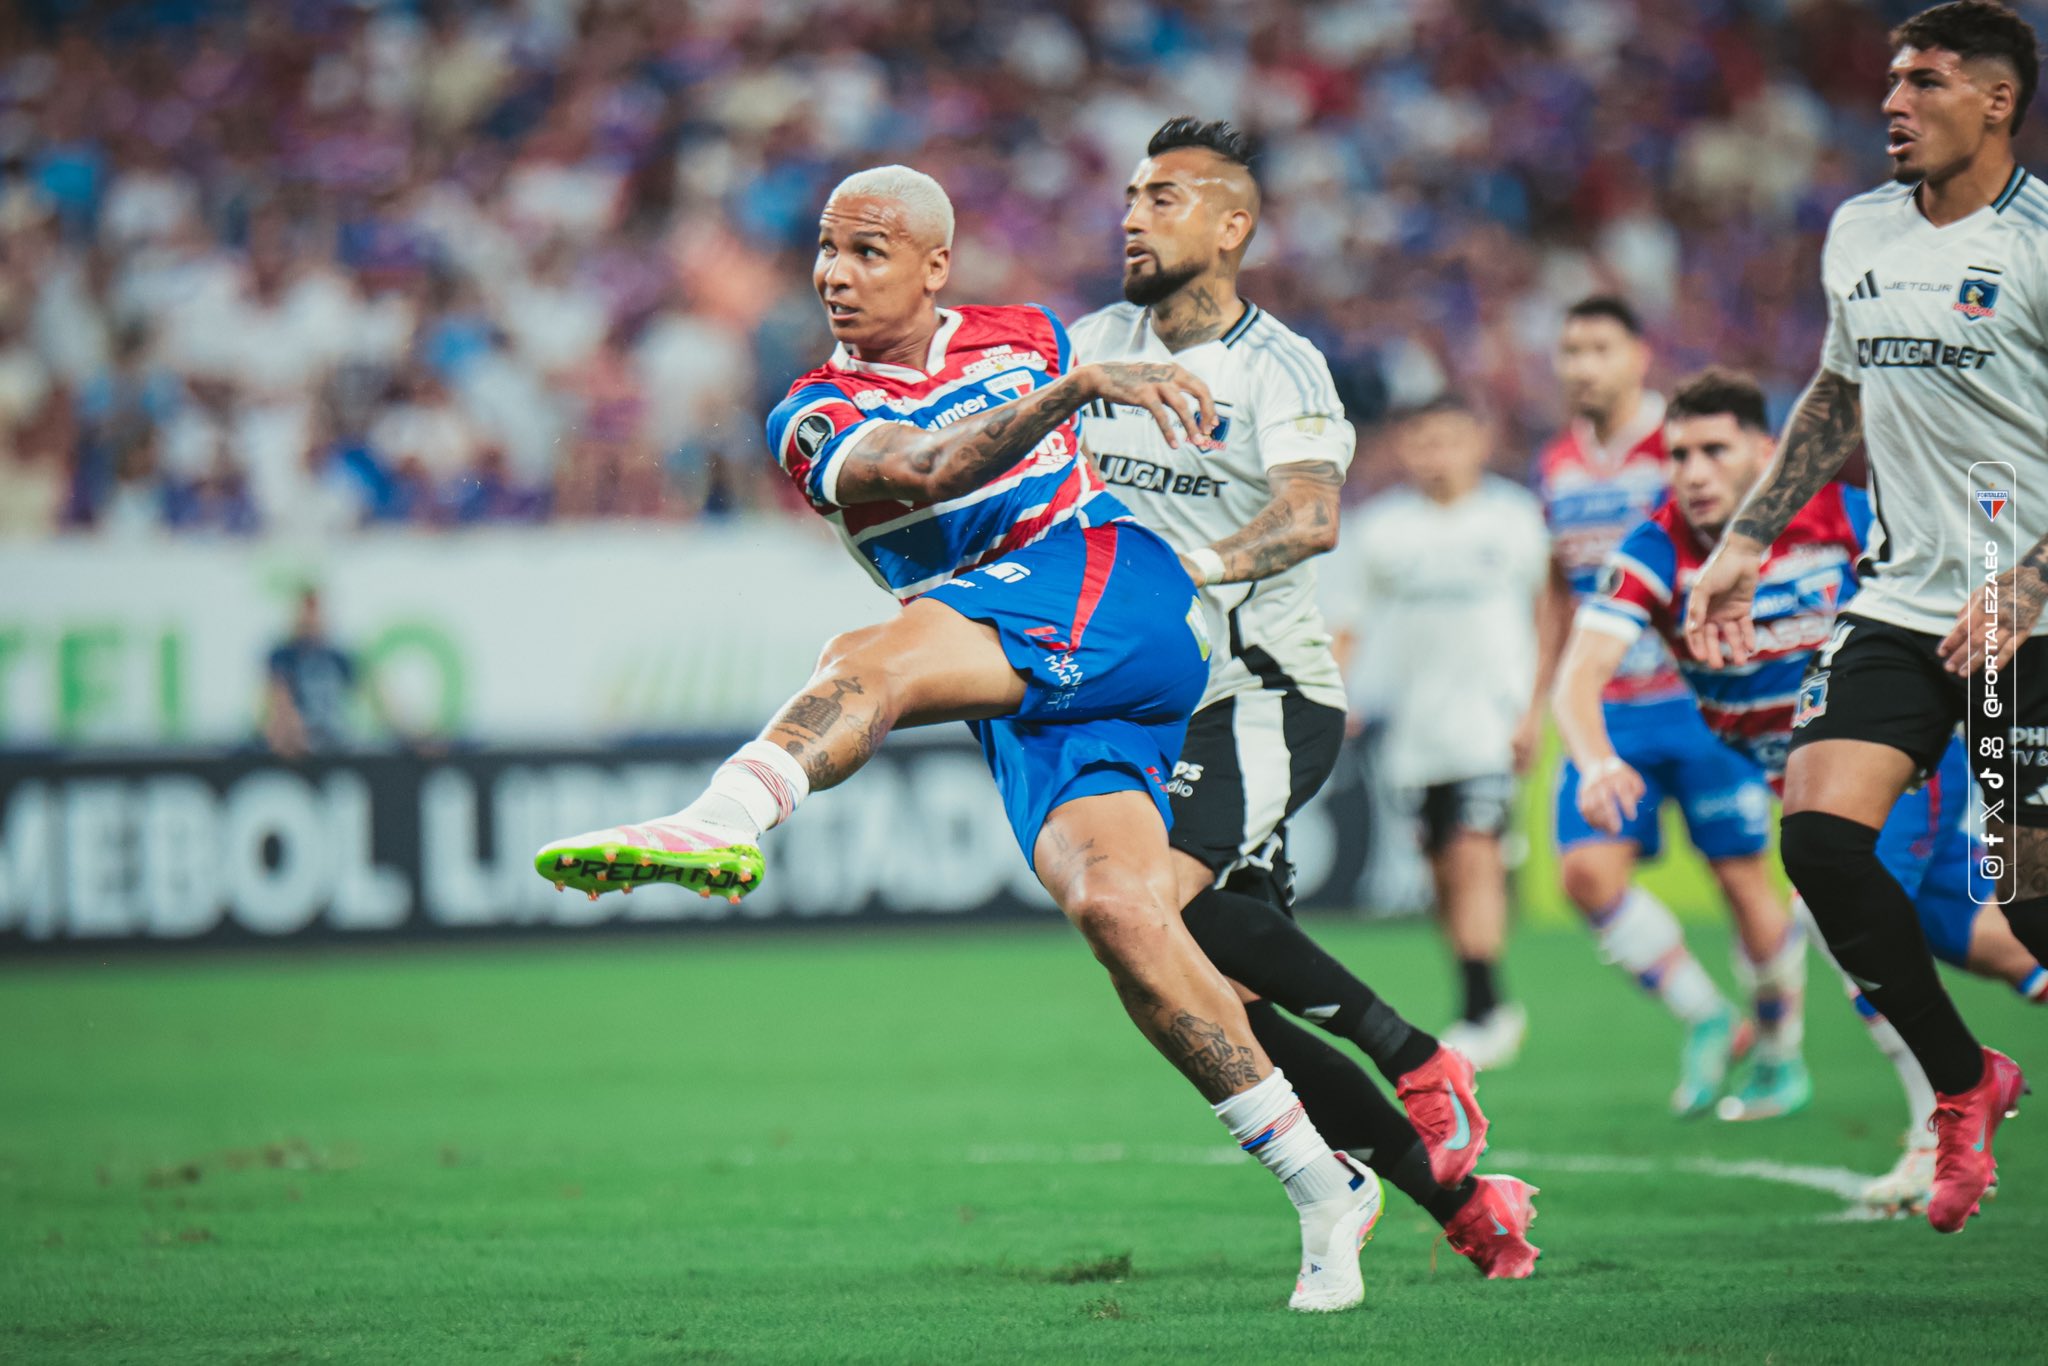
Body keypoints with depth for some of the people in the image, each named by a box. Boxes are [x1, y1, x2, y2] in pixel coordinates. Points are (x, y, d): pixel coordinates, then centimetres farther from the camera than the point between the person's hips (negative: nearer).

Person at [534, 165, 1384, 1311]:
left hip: (1115, 586, -2)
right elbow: (925, 470, -11)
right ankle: (1322, 1189, -11)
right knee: (1114, 911, -18)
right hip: (1026, 709, 2)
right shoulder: (816, 418, 11)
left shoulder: (1030, 339, 17)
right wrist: (1076, 389, -21)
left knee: (871, 658, -27)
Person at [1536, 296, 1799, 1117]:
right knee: (1589, 872, -12)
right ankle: (1705, 1020, 5)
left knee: (1742, 878, -1)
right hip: (1607, 713, 5)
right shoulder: (1557, 469, 10)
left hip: (1702, 702, -4)